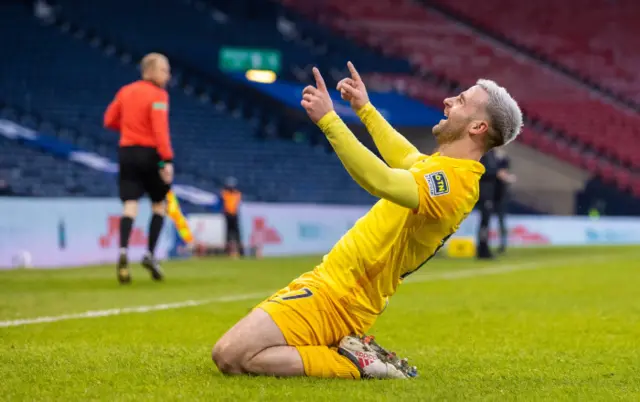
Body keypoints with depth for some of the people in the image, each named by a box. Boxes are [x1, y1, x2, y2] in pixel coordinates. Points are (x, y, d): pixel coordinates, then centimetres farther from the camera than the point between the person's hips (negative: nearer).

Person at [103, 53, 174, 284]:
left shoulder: (125, 91, 10)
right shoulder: (158, 95, -9)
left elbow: (109, 120, 12)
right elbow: (160, 129, -19)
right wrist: (167, 160, -21)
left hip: (127, 152, 5)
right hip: (150, 153, -5)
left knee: (130, 205, -3)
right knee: (159, 204, 12)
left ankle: (123, 252, -24)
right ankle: (150, 254, 3)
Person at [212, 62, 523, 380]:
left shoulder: (454, 181, -21)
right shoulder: (446, 165, 11)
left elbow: (381, 181, -39)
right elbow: (406, 158, 36)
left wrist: (328, 119, -38)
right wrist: (365, 108, 43)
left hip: (334, 295, -10)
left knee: (229, 356, -19)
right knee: (227, 354, 14)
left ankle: (354, 363, -10)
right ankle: (356, 352, 8)